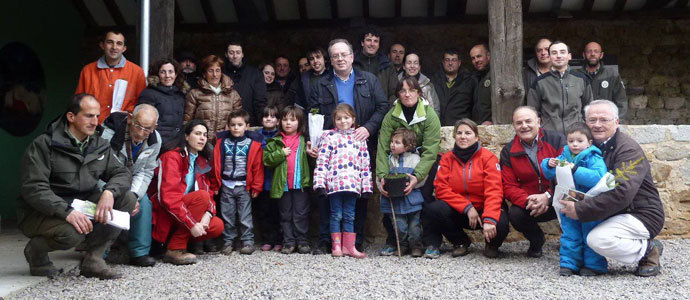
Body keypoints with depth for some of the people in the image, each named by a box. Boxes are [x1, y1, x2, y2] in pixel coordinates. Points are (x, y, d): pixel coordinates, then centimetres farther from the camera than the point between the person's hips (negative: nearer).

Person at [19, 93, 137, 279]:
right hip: (40, 213, -6)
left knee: (128, 200, -13)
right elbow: (33, 189, -21)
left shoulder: (100, 145, 7)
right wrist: (67, 211, -36)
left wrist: (109, 192, -22)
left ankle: (93, 259, -9)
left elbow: (122, 173, 2)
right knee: (72, 232, -37)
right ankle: (35, 250, 0)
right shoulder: (43, 145, -12)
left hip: (81, 207, 6)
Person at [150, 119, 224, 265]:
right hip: (164, 213, -7)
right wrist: (192, 224, -28)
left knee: (217, 226, -14)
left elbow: (209, 191, 8)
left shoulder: (202, 161, 12)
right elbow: (169, 196, -24)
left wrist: (208, 213, -14)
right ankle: (175, 249, -22)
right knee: (201, 196, -27)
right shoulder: (172, 156, -13)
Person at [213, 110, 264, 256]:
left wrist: (256, 187, -3)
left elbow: (258, 166, -2)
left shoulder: (253, 143, -3)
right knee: (227, 215, 9)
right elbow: (216, 163, 5)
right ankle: (228, 242, 20)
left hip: (244, 186, -2)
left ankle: (248, 242, 12)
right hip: (226, 185, 2)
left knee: (245, 216, 2)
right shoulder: (222, 142, 4)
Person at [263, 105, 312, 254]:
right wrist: (281, 154, -11)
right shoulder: (276, 141, 5)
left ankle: (302, 241, 15)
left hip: (300, 183, -1)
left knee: (301, 214, 5)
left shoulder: (305, 140, 6)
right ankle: (288, 242, 17)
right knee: (285, 215, 9)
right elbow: (267, 159, -1)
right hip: (283, 184, 1)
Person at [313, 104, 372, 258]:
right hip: (334, 182, -3)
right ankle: (336, 246, 10)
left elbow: (365, 163, 13)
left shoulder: (359, 138, 14)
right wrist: (320, 182, -8)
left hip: (353, 183, 3)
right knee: (336, 215, 2)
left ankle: (349, 246, 13)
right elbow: (322, 161, 0)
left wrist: (366, 185, 8)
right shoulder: (329, 136, 5)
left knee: (349, 216, 7)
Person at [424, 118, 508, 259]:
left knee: (500, 224, -34)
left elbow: (494, 191, -18)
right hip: (458, 211, 2)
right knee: (432, 209, -26)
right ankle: (460, 242, 2)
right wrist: (467, 208, -19)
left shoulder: (488, 157, -7)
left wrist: (489, 219, -34)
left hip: (483, 209, -2)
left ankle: (491, 245, 7)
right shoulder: (447, 158, 1)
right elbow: (441, 188, -7)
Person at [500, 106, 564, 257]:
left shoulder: (556, 139, -4)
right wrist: (528, 201, -21)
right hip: (528, 203, 2)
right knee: (514, 214, -28)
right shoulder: (508, 152, 3)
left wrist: (548, 196, -25)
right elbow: (509, 187, -1)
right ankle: (536, 241, 8)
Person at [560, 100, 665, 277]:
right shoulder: (592, 147, 8)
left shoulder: (629, 149, -17)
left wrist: (580, 210, -31)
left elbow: (622, 193, -31)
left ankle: (648, 249, -4)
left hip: (642, 216, -9)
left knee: (597, 239, -31)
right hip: (611, 214, 9)